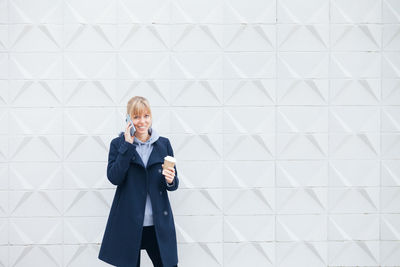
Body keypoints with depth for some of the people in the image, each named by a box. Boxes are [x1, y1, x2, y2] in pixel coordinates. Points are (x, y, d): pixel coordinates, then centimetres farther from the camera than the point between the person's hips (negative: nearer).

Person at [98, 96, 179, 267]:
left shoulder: (163, 144, 7)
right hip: (128, 224, -1)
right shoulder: (119, 144, 3)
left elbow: (174, 185, 10)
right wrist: (128, 145, -13)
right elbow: (114, 178, -12)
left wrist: (170, 181, -13)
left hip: (158, 224, 2)